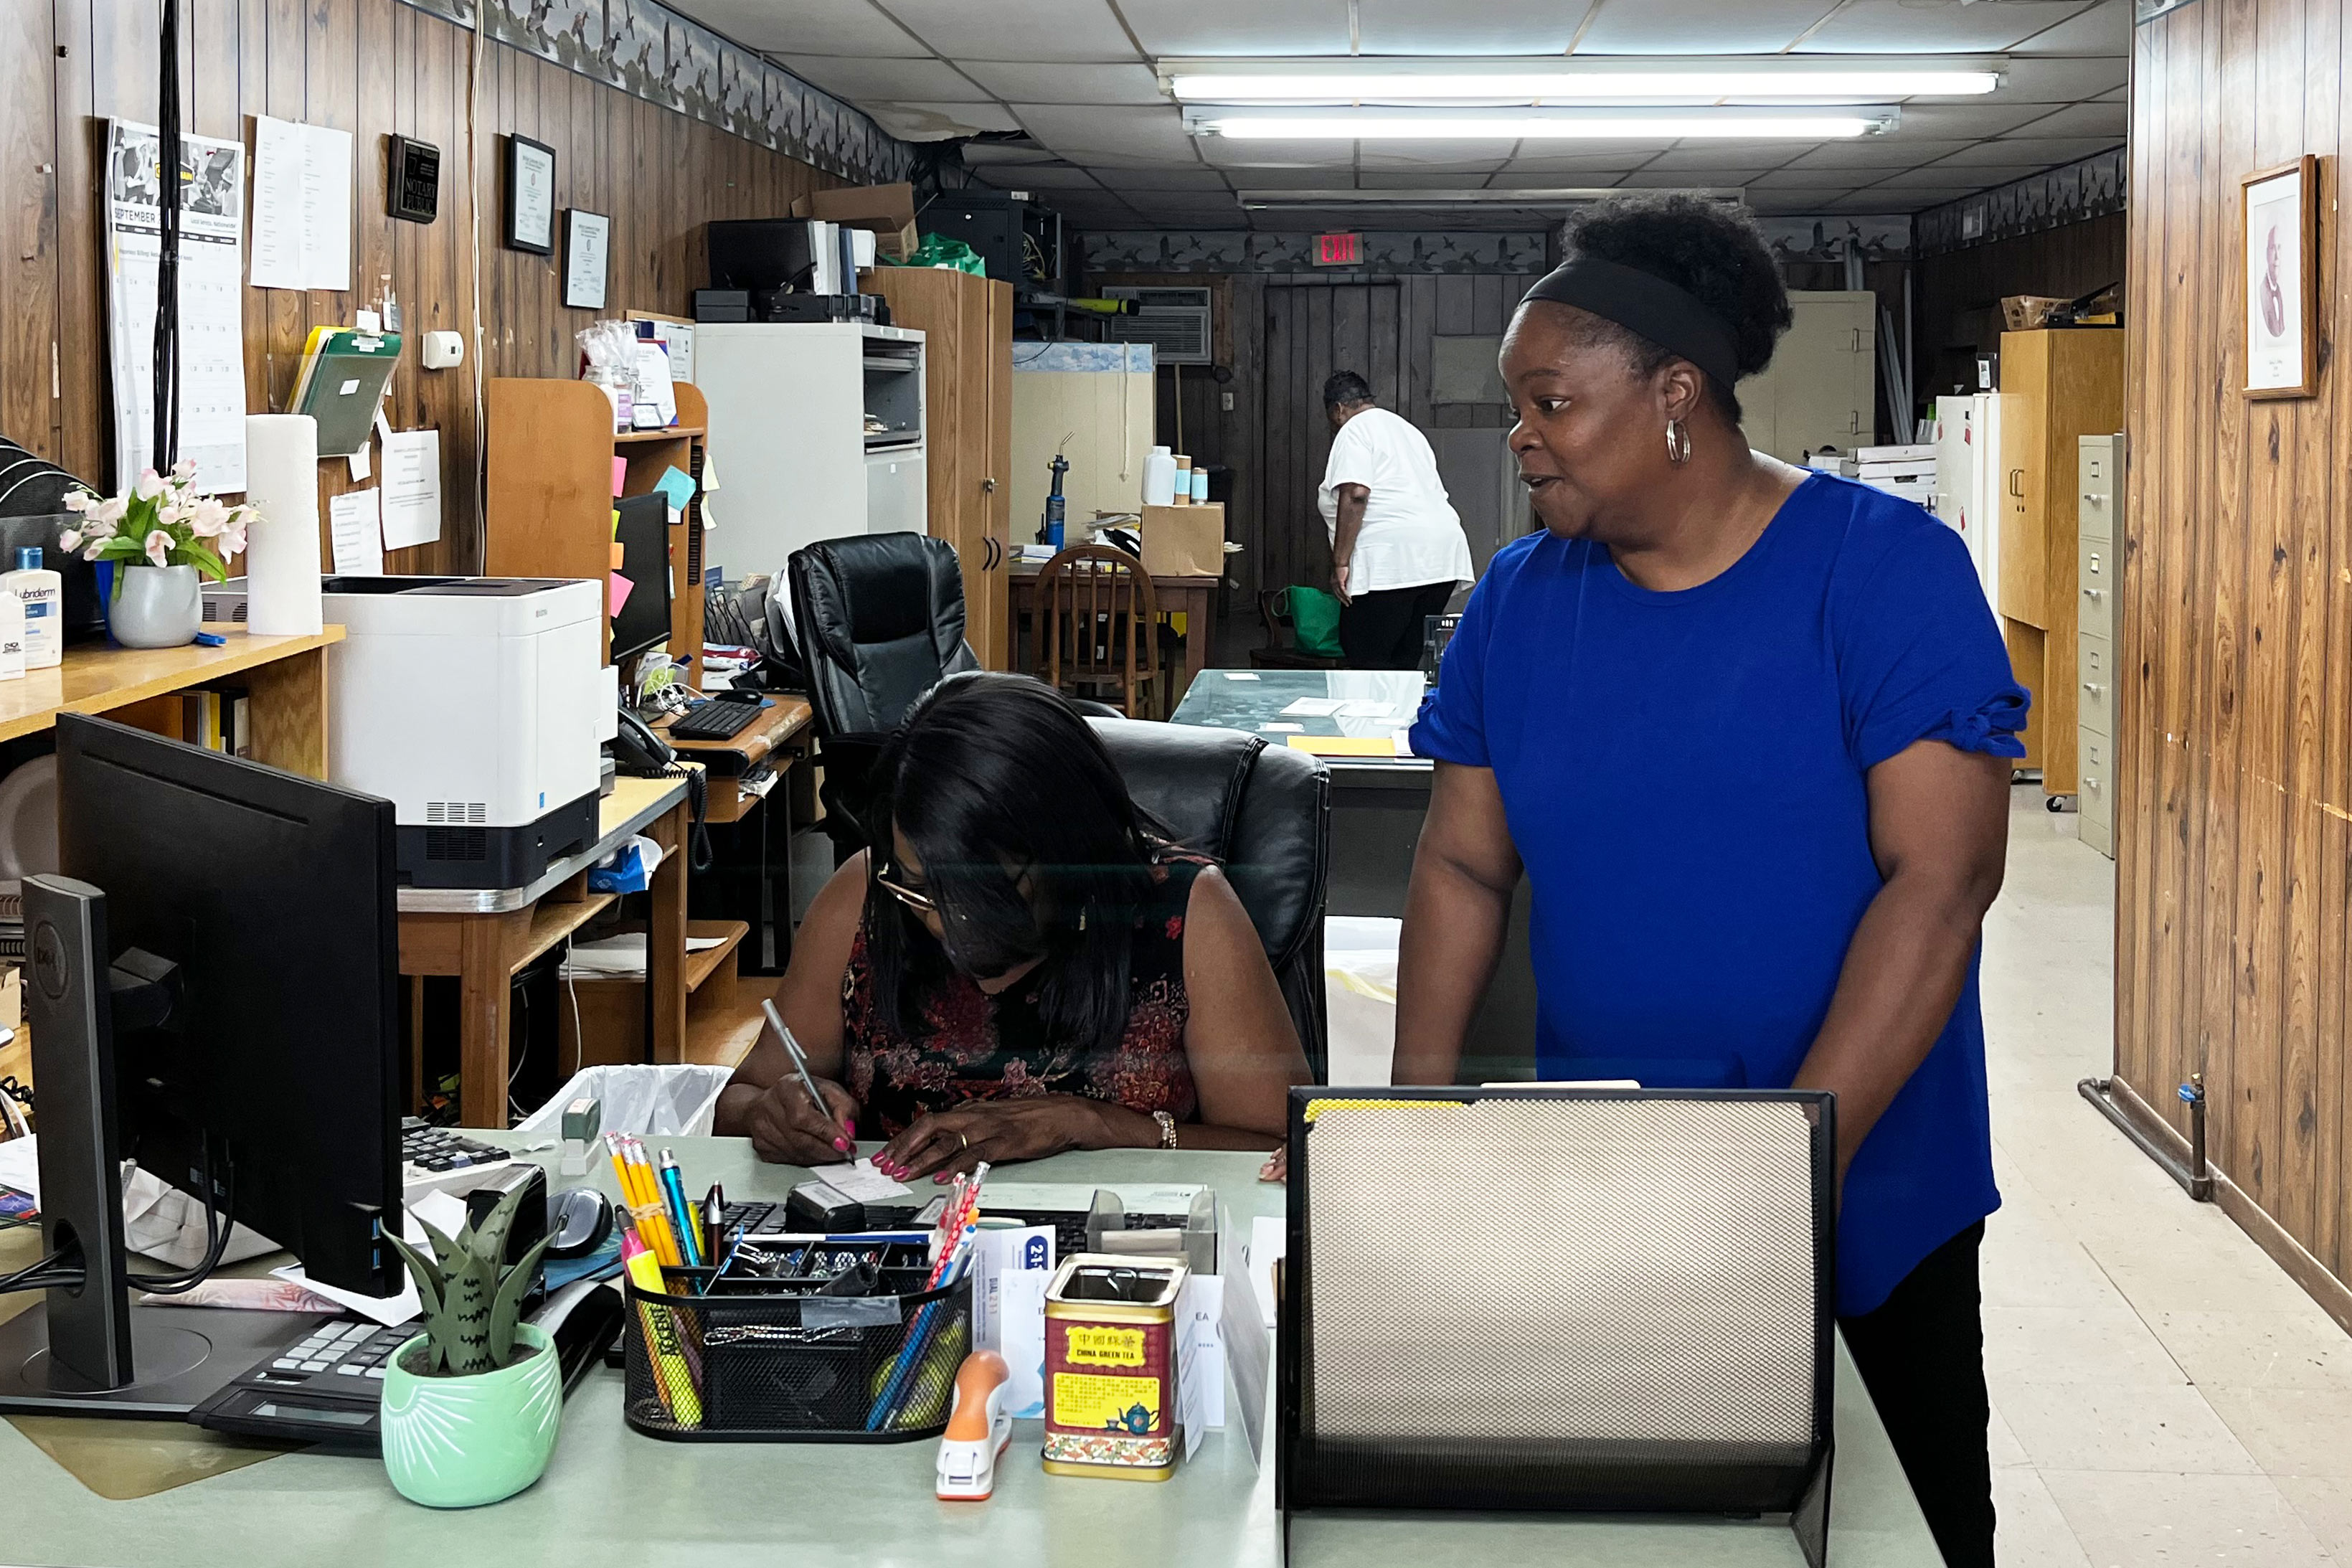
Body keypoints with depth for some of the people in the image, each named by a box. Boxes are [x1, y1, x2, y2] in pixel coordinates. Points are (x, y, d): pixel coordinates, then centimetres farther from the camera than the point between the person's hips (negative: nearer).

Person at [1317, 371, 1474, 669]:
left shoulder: (1354, 432, -1)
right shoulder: (1406, 429, 26)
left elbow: (1355, 495, -16)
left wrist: (1340, 562, -16)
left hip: (1390, 560, -9)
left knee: (1367, 665, -6)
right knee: (1407, 662, 10)